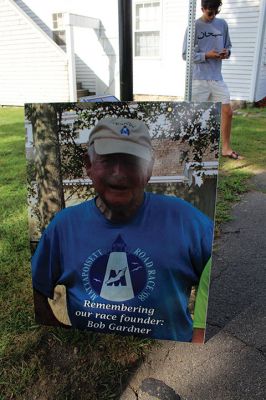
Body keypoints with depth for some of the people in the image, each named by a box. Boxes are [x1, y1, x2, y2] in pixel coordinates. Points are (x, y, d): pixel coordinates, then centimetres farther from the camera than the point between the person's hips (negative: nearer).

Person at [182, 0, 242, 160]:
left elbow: (228, 46, 18)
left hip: (217, 77, 5)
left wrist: (226, 52, -5)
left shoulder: (223, 24, 11)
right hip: (199, 79, -5)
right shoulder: (194, 27, -3)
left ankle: (226, 148, 15)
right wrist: (206, 55, -18)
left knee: (228, 112, 2)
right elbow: (186, 55, -6)